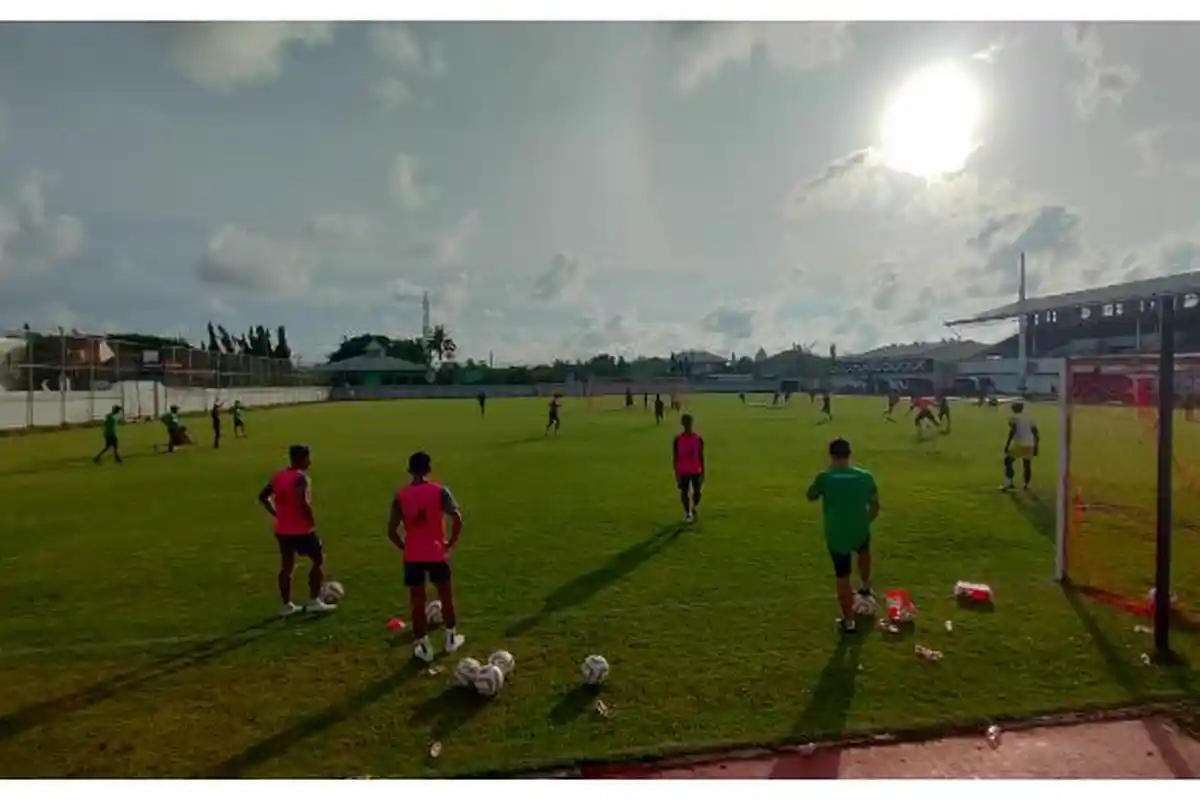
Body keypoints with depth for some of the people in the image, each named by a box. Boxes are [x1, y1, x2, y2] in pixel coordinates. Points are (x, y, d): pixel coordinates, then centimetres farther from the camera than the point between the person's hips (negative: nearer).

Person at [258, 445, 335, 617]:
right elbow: (303, 502, -32)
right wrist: (312, 520, -18)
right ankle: (314, 601, 10)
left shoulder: (278, 476, 6)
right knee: (319, 559, 8)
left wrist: (276, 514, 13)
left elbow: (262, 497, 13)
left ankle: (286, 605, 19)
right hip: (301, 530, -7)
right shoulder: (301, 477, -19)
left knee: (286, 565, 15)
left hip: (282, 530, 7)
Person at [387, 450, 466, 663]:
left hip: (413, 556, 1)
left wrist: (405, 548, 10)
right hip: (437, 553, -1)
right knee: (446, 596, 18)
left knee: (417, 601, 11)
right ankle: (451, 638, 30)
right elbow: (457, 519, -17)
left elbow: (391, 530, -5)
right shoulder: (440, 491, -7)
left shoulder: (400, 495, -2)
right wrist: (451, 544, -4)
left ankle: (423, 647, 16)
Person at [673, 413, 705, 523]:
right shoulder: (678, 439, -8)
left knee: (697, 492, 5)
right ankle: (687, 513, 21)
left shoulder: (698, 438, -3)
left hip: (696, 471, 1)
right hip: (683, 472, -1)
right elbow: (675, 457, -3)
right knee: (684, 492, 4)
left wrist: (703, 472, 2)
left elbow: (701, 456, 3)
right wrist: (676, 473, -5)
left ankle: (694, 508, 33)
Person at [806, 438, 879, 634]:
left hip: (836, 536, -2)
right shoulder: (865, 476, -9)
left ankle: (848, 621, 20)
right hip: (859, 532, 2)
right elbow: (875, 506, 1)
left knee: (842, 578, 11)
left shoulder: (824, 477, -16)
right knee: (864, 550, 38)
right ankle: (865, 588, 54)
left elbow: (811, 497, 2)